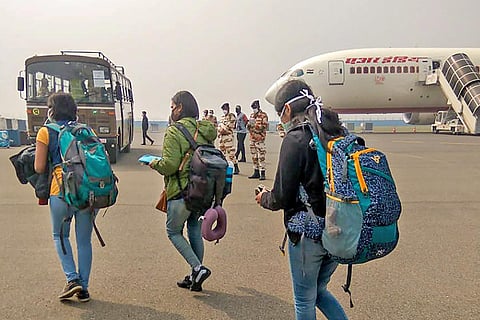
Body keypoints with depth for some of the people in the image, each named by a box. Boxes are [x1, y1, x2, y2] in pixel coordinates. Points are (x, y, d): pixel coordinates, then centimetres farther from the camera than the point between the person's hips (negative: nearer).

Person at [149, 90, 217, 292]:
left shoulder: (174, 132, -13)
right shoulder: (205, 131, 8)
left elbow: (170, 165, -20)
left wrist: (155, 164, 0)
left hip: (181, 192, -7)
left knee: (173, 231, 12)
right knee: (195, 232, 16)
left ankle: (198, 268, 0)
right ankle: (195, 278, 24)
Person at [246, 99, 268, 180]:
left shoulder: (263, 115, -4)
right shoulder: (251, 115, 17)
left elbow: (265, 126, -12)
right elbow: (248, 126, 21)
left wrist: (255, 125, -21)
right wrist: (249, 125, -2)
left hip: (260, 139, -7)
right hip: (252, 138, 7)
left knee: (261, 157, -8)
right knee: (254, 157, 10)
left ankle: (262, 173, -6)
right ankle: (256, 172, 17)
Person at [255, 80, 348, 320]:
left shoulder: (295, 139, -15)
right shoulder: (338, 133, 5)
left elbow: (282, 198, -16)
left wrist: (265, 198, 7)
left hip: (308, 232, -7)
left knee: (304, 300, 14)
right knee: (319, 290, 27)